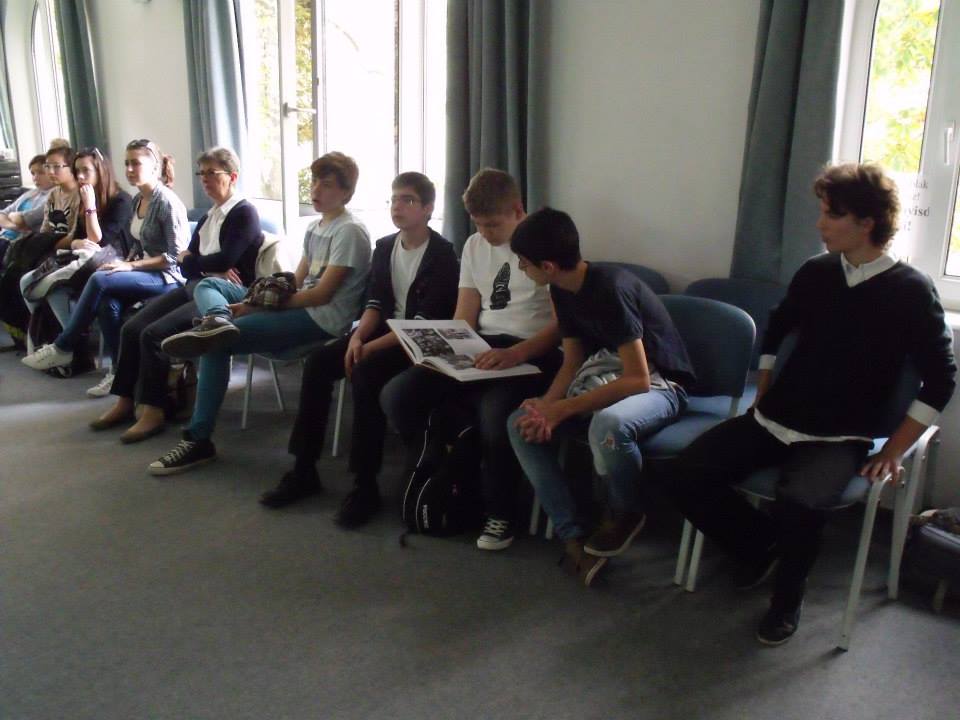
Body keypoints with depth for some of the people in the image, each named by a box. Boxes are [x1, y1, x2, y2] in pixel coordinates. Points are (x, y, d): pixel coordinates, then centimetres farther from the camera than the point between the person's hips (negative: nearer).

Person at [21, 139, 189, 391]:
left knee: (99, 280, -25)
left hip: (168, 277, -7)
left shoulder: (167, 202, -13)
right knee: (107, 301, -25)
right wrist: (126, 262, 0)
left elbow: (176, 256, -16)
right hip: (147, 271, 7)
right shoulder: (138, 200, 12)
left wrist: (131, 266, -18)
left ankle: (63, 348, -11)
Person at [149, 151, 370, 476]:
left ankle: (199, 440, -13)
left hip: (321, 318, -10)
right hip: (301, 306, 10)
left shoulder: (349, 231, -11)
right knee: (208, 285, 6)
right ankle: (218, 320, -32)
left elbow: (322, 294, -17)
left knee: (218, 344, -19)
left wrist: (259, 306, -15)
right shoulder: (314, 228, 17)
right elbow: (296, 283, 16)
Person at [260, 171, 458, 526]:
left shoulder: (441, 254, -12)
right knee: (318, 362, -13)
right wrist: (357, 337, -14)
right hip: (385, 329, 7)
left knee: (366, 371, -33)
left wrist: (372, 347, -24)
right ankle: (304, 471, -7)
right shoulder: (384, 247, 10)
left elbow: (425, 322, -19)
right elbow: (376, 303, 7)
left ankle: (365, 485, -24)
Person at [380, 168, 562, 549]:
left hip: (530, 354, -6)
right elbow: (463, 318, 14)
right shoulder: (474, 246, 16)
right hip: (480, 350, 6)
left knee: (496, 414, -37)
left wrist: (515, 354, -28)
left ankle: (500, 513, -8)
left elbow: (562, 323, -12)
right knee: (396, 395, -14)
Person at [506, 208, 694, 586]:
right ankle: (573, 534, -12)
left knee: (608, 426, -40)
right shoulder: (562, 290, -2)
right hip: (603, 376, 8)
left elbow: (637, 379, -29)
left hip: (657, 384, -8)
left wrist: (561, 409, -27)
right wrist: (547, 403, -16)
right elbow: (573, 361, 4)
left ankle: (627, 514, -8)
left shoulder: (611, 287, -27)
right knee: (520, 424, -11)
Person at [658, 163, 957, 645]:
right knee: (682, 477, -14)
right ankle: (761, 545, 12)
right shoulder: (815, 273, 6)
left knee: (798, 505, -36)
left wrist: (892, 451, -8)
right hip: (773, 421, 5)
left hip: (840, 439, -4)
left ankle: (787, 597, -3)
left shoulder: (910, 291, -7)